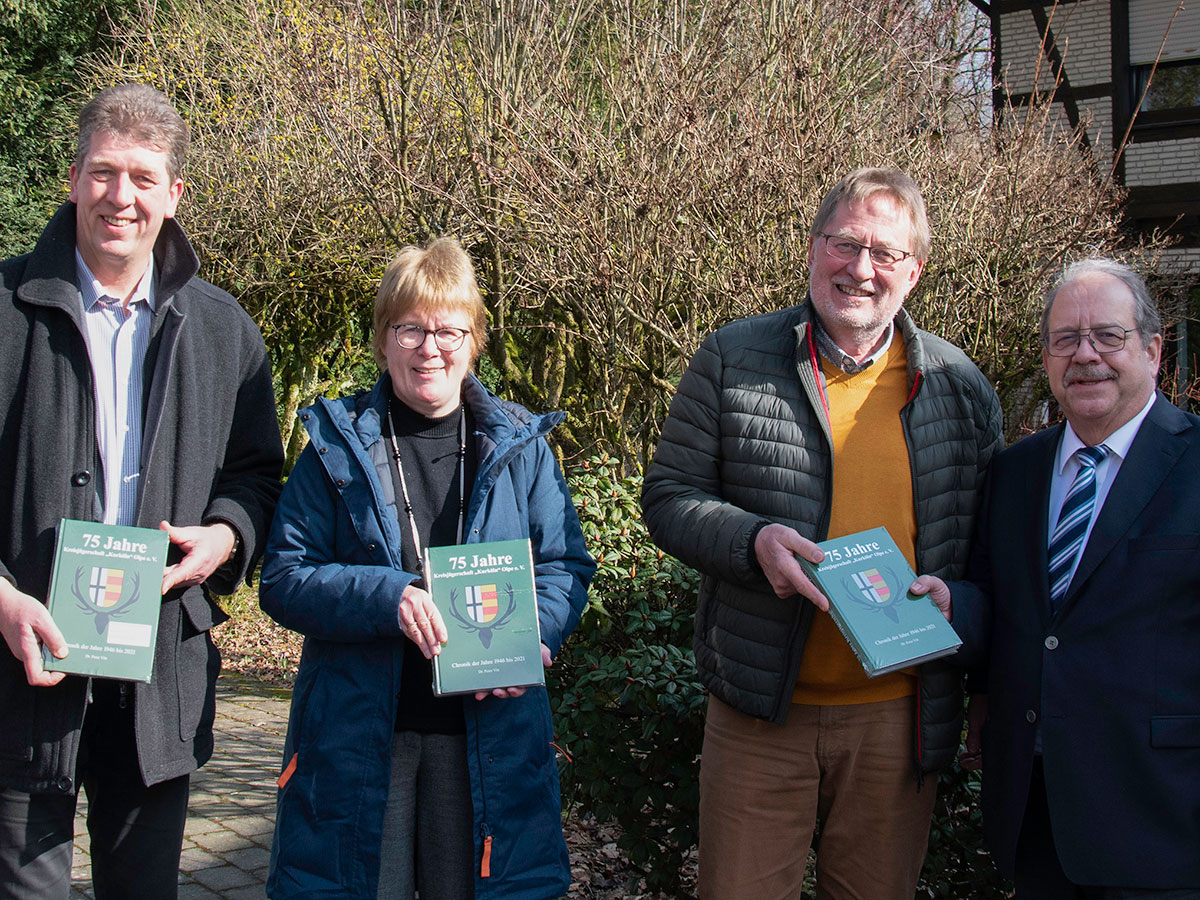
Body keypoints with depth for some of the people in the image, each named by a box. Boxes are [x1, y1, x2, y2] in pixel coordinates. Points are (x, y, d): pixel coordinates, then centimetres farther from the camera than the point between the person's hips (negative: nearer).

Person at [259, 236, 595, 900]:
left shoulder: (519, 446, 5)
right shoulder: (339, 446, 1)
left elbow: (567, 565, 4)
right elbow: (282, 578, -4)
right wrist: (385, 596, -21)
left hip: (490, 728, 1)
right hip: (358, 733, -1)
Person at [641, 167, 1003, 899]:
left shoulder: (962, 387, 3)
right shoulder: (734, 360, -4)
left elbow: (987, 545, 11)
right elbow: (669, 496, 0)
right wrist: (752, 540, -20)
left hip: (898, 717, 2)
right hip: (761, 709, -1)